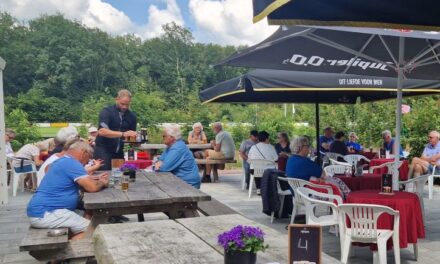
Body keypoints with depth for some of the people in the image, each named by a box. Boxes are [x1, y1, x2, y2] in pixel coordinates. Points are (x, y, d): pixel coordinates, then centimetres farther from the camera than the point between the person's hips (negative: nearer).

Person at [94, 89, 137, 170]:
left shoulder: (131, 116, 5)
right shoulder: (106, 111, -9)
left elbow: (132, 135, 12)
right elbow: (102, 131, -24)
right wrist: (123, 134, -34)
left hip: (119, 152, 4)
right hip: (103, 150, -4)